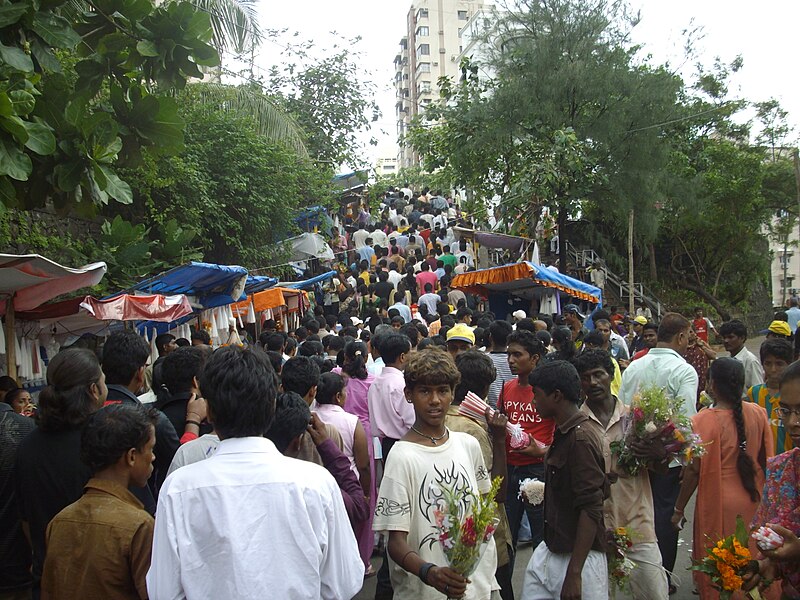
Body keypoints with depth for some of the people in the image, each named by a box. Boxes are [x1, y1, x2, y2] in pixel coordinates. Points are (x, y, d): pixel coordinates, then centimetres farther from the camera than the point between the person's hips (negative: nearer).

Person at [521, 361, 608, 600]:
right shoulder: (563, 433, 9)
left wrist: (574, 574, -23)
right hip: (550, 549, 9)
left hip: (579, 556, -9)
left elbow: (591, 509, -23)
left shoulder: (581, 439, -20)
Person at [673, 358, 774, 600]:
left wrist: (679, 509, -5)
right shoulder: (758, 413, -6)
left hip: (718, 504, -4)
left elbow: (694, 471, -16)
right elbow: (767, 459, 5)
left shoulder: (704, 420, -20)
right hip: (753, 501, 5)